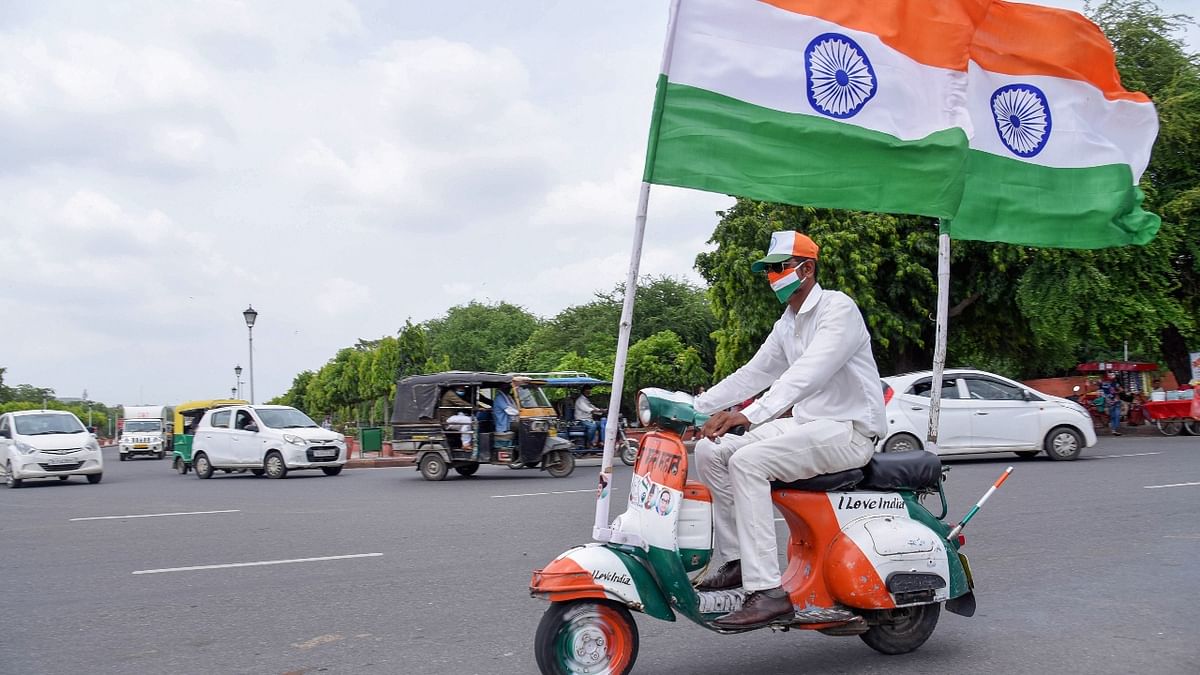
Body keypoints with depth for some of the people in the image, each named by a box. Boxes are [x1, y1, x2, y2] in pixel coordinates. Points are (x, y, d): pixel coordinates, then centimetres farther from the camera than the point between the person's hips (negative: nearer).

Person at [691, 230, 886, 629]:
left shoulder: (839, 308, -11)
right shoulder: (787, 324, 18)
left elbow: (807, 374, -27)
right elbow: (752, 374, 18)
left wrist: (750, 415, -38)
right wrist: (692, 408, 8)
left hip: (848, 431, -9)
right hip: (807, 425, 9)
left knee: (747, 461, -29)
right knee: (710, 451, -4)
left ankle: (768, 591, -31)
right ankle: (736, 560, -2)